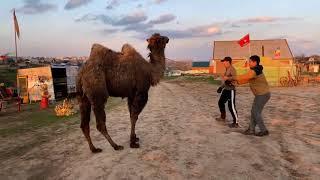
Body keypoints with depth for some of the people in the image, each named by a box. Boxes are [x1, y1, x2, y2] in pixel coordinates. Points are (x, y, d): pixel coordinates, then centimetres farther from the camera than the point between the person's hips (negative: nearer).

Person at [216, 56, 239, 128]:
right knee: (221, 102, 22)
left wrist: (228, 78, -45)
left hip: (231, 90, -10)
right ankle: (223, 117, 41)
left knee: (231, 106, -10)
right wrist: (221, 87, 25)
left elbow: (235, 77, -33)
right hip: (226, 89, 10)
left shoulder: (232, 69, -15)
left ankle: (236, 123, -2)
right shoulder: (227, 69, 13)